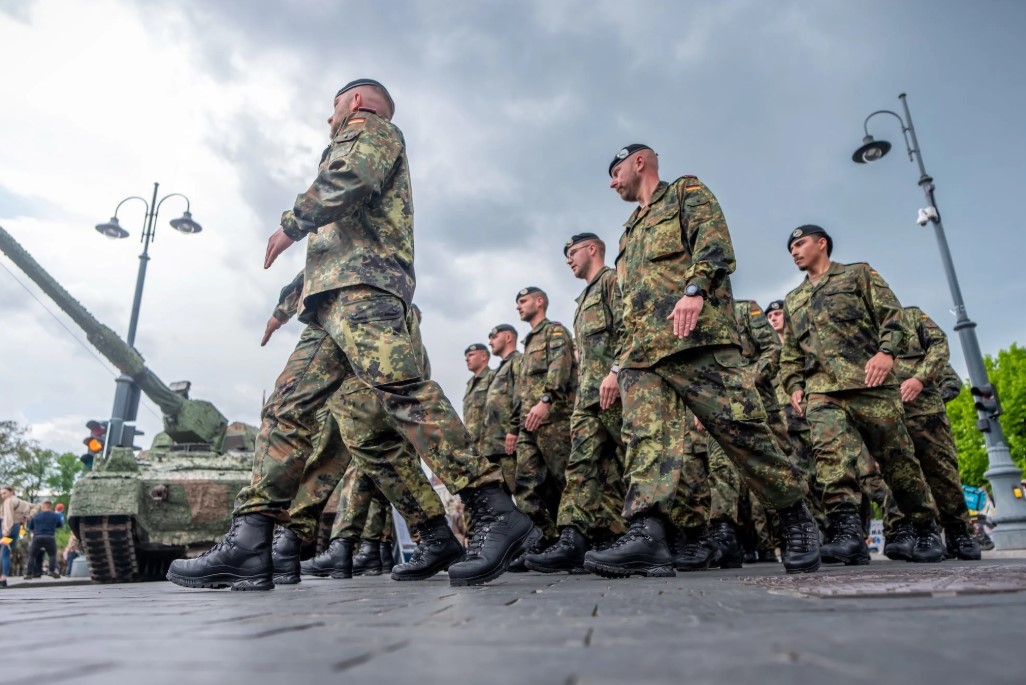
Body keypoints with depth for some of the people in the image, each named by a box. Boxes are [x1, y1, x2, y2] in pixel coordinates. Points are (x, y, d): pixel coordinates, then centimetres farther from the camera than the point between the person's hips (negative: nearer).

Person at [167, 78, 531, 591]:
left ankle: (495, 511, -32)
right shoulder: (357, 147, 41)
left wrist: (291, 223, 0)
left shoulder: (374, 129, 15)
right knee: (287, 410, 1)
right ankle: (249, 543, -2)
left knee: (400, 389, -27)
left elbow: (351, 178, -9)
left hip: (361, 283, -10)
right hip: (330, 300, 10)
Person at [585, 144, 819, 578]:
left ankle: (797, 520, 9)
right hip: (641, 352, 7)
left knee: (740, 428, -8)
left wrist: (694, 289, -24)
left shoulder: (686, 192, 15)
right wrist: (618, 365, 23)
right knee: (643, 437, -11)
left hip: (697, 336, -7)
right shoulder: (630, 233, 34)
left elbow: (714, 241, -6)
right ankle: (647, 536, -18)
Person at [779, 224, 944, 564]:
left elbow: (892, 314, 4)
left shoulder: (858, 274, 16)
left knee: (897, 457, 1)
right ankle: (847, 529, -27)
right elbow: (790, 352, 25)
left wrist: (886, 351, -13)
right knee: (830, 452, -21)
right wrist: (794, 385, 9)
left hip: (869, 382, -3)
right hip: (821, 388, 3)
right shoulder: (793, 300, 27)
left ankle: (927, 530, 18)